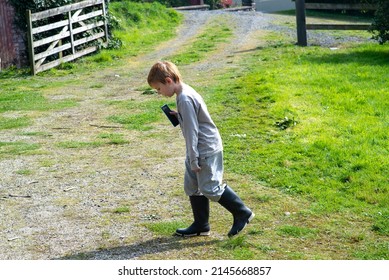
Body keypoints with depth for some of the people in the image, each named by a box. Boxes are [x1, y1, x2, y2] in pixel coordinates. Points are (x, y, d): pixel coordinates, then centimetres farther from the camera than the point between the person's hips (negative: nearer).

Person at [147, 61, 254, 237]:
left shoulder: (185, 99, -23)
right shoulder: (184, 93, 8)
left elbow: (192, 131, -23)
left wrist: (193, 160, -19)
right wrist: (178, 116, 3)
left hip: (207, 150, -10)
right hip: (200, 150, 10)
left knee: (210, 188, -4)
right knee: (192, 187, 13)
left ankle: (242, 213, 11)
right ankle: (201, 225, 22)